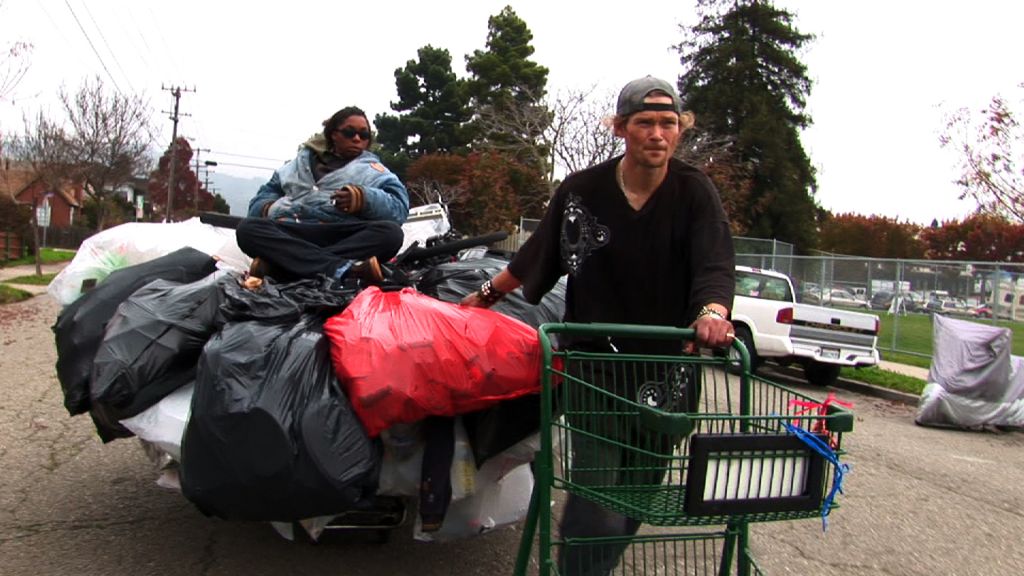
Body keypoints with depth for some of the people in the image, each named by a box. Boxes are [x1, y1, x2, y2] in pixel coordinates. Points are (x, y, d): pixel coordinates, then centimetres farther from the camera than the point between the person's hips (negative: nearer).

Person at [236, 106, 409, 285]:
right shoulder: (304, 161, 28)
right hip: (293, 236, 2)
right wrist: (270, 208, 3)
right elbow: (266, 194, 27)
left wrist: (364, 199, -18)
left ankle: (280, 262, -37)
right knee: (248, 228, -24)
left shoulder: (372, 168, 19)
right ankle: (346, 268, -42)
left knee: (390, 232, -31)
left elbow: (399, 206, 2)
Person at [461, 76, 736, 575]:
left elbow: (715, 263, -19)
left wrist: (712, 313, -40)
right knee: (597, 500, -11)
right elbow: (536, 257, 8)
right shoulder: (580, 190, -3)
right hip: (595, 362, -2)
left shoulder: (694, 192, -4)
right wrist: (484, 296, 11)